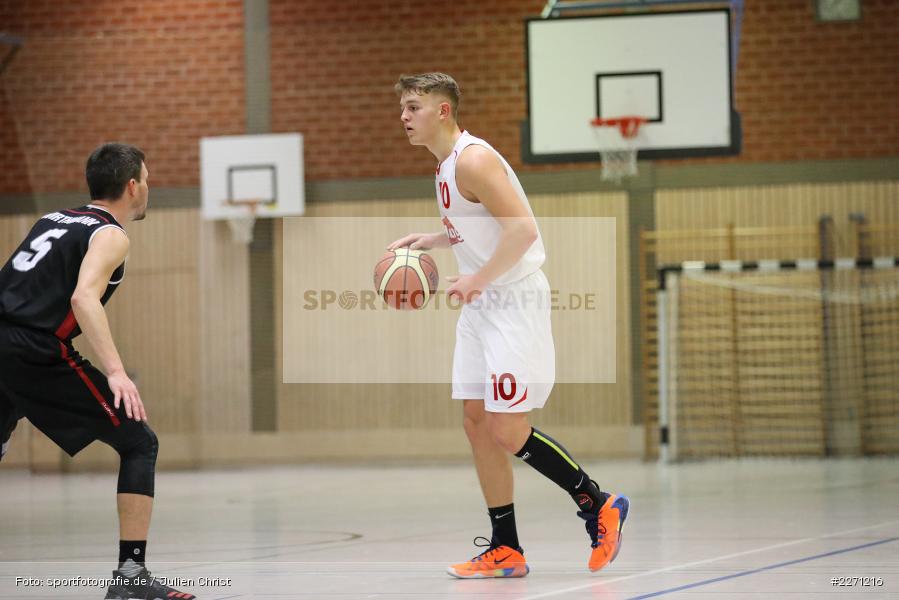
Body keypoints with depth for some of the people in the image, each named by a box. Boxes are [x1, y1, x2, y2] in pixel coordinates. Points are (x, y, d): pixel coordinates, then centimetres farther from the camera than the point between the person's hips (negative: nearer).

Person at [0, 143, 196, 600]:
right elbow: (84, 296, -18)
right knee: (139, 443, 3)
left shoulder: (53, 219, 23)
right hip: (37, 355, -7)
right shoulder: (111, 236, 0)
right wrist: (116, 372, -26)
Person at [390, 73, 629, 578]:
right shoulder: (447, 165, 14)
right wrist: (431, 240, 14)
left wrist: (477, 279, -25)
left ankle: (599, 505, 5)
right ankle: (506, 550, 10)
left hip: (515, 302, -10)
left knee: (507, 431, -11)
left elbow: (523, 229, -24)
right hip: (481, 306, 10)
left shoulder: (472, 160, -17)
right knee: (477, 423, 6)